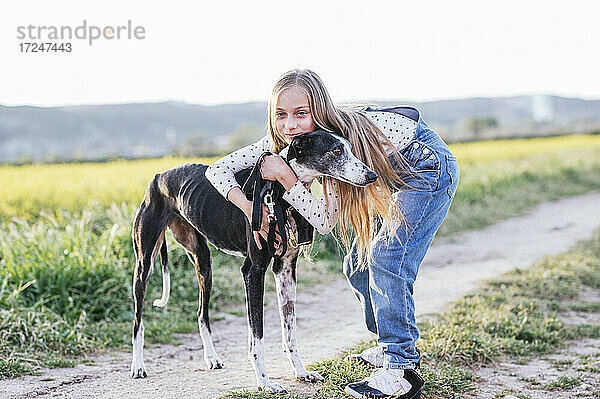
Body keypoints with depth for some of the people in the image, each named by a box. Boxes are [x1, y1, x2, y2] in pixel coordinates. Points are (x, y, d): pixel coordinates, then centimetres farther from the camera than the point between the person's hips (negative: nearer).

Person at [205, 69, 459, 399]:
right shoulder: (282, 142, -17)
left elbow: (325, 220, -33)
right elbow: (218, 169, -14)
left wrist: (284, 175, -38)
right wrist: (249, 206, -29)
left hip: (427, 166, -8)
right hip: (390, 176, 8)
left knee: (386, 259, -21)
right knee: (357, 266, 8)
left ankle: (401, 371, -17)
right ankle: (390, 347, 24)